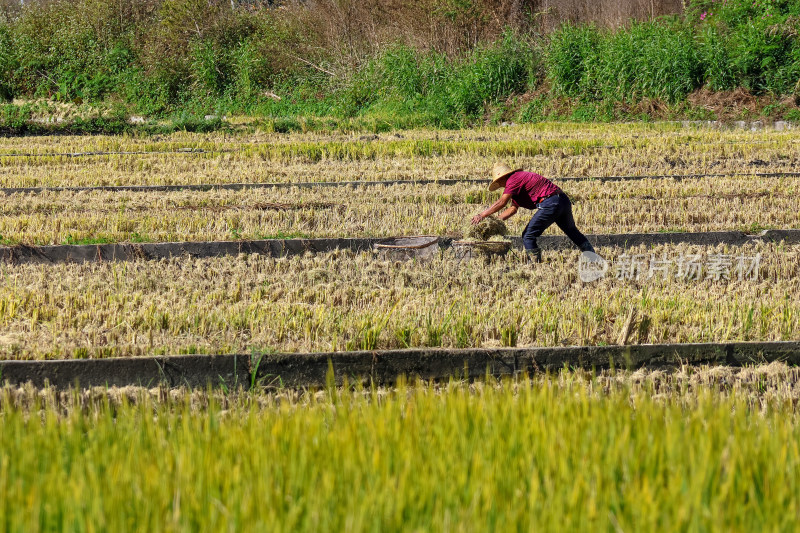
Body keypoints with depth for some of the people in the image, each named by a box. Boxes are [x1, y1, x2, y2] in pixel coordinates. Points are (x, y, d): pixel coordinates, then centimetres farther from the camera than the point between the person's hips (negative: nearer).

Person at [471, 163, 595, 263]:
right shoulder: (520, 177, 26)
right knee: (572, 232, 26)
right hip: (564, 200, 10)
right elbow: (513, 209, 26)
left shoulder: (513, 180, -5)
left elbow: (501, 203, -14)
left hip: (550, 203, -10)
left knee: (528, 236, -3)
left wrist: (482, 215, -9)